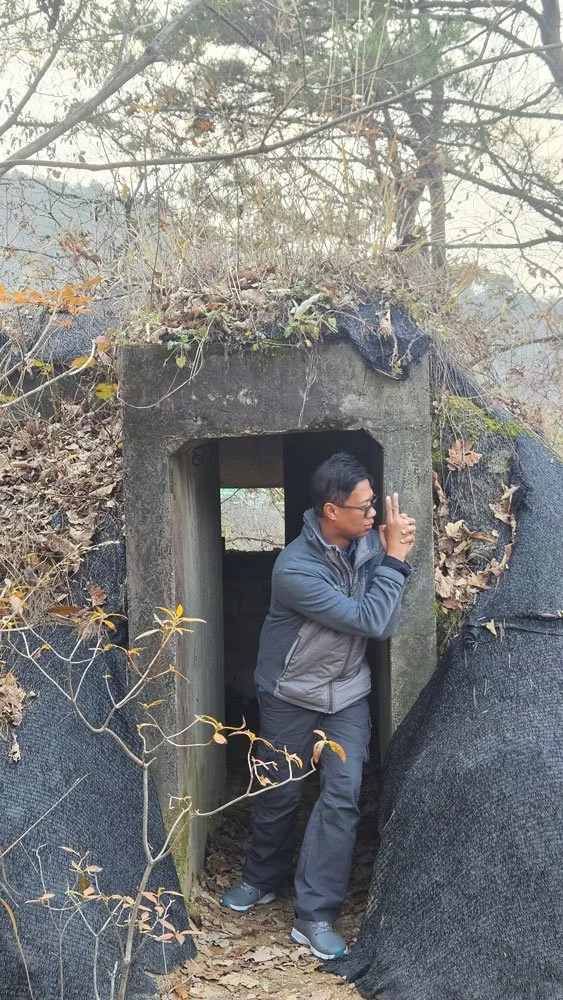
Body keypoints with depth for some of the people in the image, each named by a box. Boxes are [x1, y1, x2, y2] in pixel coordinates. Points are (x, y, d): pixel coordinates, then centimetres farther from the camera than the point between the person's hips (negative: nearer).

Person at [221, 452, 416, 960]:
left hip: (348, 693, 4)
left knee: (343, 795, -6)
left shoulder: (368, 541, -11)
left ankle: (314, 915, 2)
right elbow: (371, 621, -30)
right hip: (291, 695, -4)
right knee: (281, 794, 13)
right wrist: (395, 558, -25)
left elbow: (385, 623, -15)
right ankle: (262, 879, 39)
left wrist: (392, 553, -28)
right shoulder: (295, 568, -29)